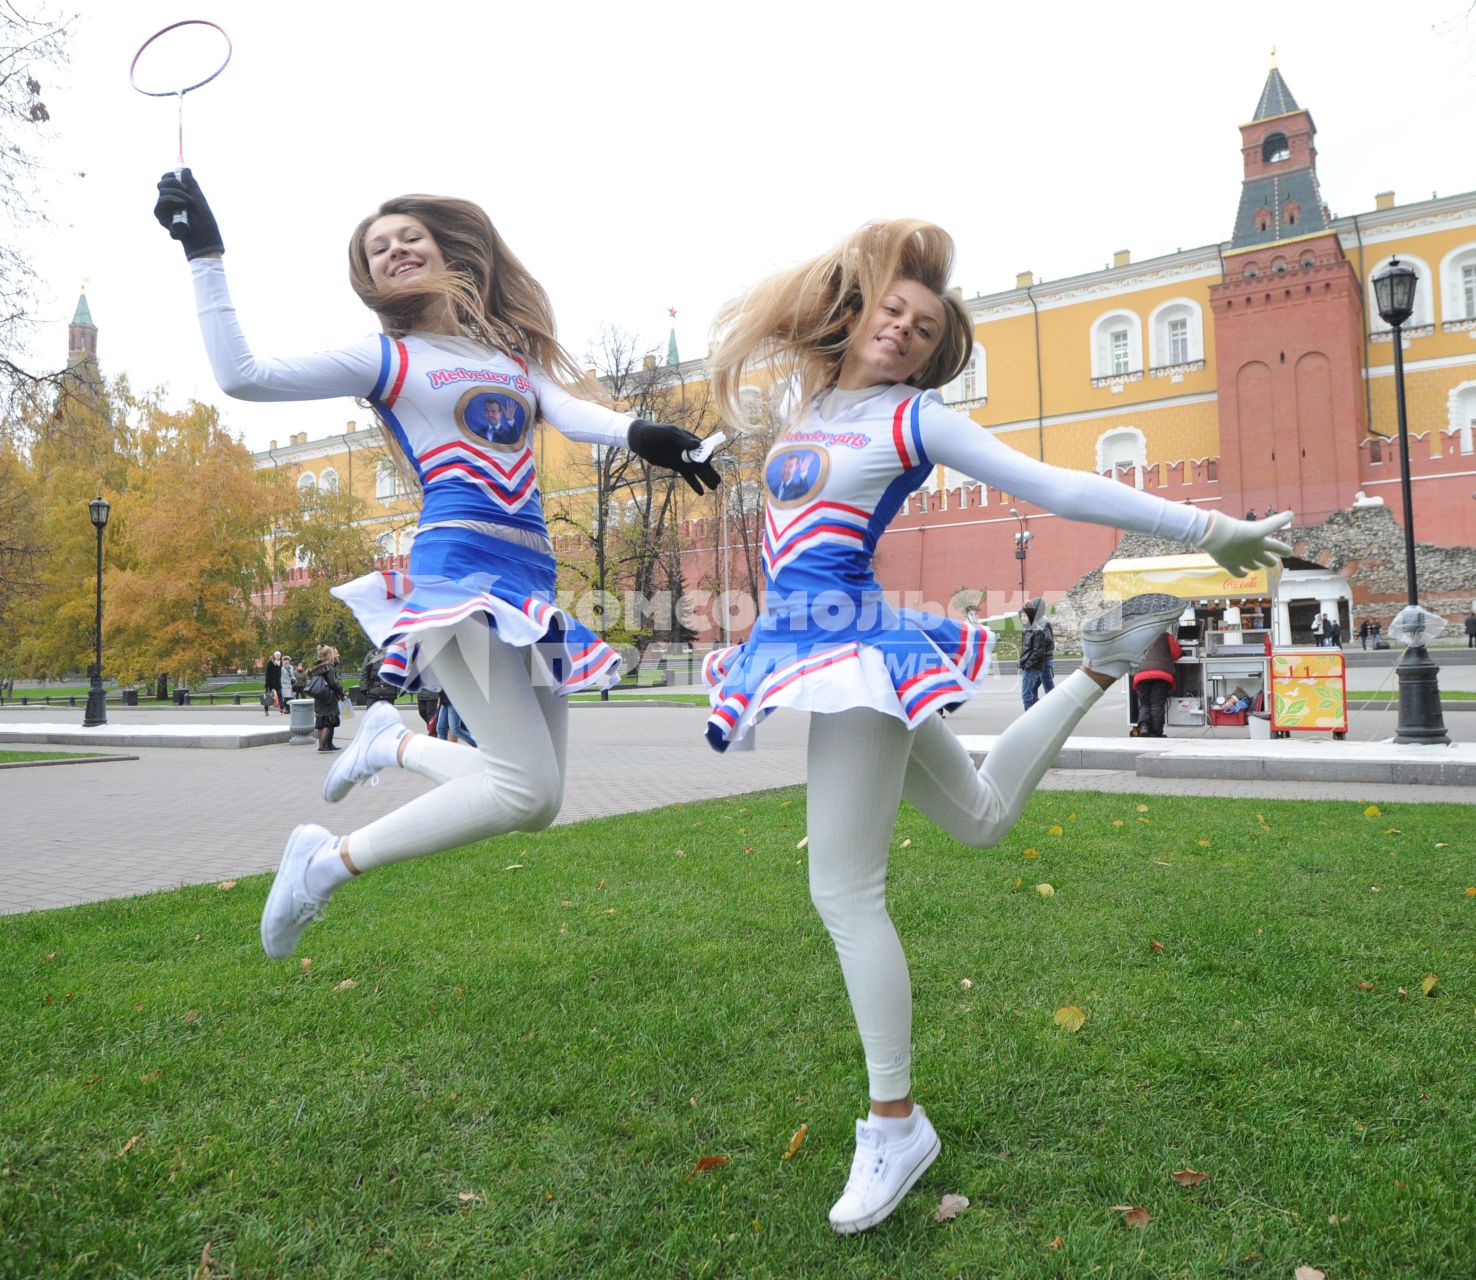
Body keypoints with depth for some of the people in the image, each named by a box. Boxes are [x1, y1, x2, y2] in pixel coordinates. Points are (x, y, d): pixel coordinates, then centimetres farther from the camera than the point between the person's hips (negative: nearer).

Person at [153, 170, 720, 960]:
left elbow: (573, 413, 1)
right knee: (529, 789, -18)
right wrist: (205, 256, -2)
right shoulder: (386, 358, 9)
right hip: (458, 571, -6)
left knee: (538, 803, 7)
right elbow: (241, 375, 0)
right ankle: (328, 862, -2)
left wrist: (640, 435, -20)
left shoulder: (515, 353, 21)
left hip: (530, 581, 6)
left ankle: (393, 743, 28)